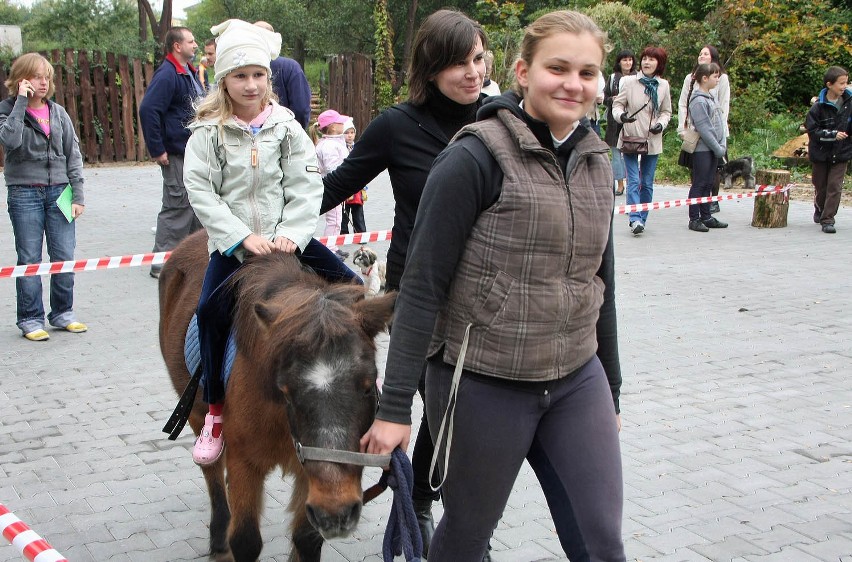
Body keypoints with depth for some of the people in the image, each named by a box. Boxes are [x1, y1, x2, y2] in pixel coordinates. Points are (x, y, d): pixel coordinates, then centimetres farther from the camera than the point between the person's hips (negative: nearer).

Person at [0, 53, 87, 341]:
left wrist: (78, 194, 2)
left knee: (64, 257, 3)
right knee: (29, 260, 2)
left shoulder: (58, 112, 9)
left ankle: (63, 313, 18)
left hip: (59, 192, 3)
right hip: (24, 194, -3)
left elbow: (73, 153, 9)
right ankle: (31, 319, 10)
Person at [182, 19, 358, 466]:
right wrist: (243, 237, -18)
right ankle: (215, 410, -5)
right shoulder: (208, 133, -4)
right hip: (233, 244, -2)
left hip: (286, 239, 2)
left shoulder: (286, 127, 1)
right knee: (213, 308, -22)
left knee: (350, 287, -7)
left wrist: (289, 235, -16)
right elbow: (201, 193, -10)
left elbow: (306, 188, -2)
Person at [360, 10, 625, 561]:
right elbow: (422, 286, -15)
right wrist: (396, 407, -16)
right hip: (483, 386, -5)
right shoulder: (477, 157, -14)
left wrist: (611, 389, 19)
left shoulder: (597, 162, 6)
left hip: (578, 381, 6)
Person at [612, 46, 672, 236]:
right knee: (634, 181, -11)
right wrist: (621, 115, -20)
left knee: (647, 183, 8)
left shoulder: (664, 86, 4)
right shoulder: (630, 82, -3)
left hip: (652, 141, 3)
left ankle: (642, 219, 17)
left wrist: (661, 124, -8)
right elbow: (618, 104, 2)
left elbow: (666, 112, 12)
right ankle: (635, 219, -15)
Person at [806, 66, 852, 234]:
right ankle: (819, 209, 40)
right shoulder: (819, 107, -12)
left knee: (835, 187, -5)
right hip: (820, 153, -1)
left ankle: (827, 220, -1)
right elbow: (812, 130, -14)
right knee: (820, 186, 14)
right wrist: (833, 134, -21)